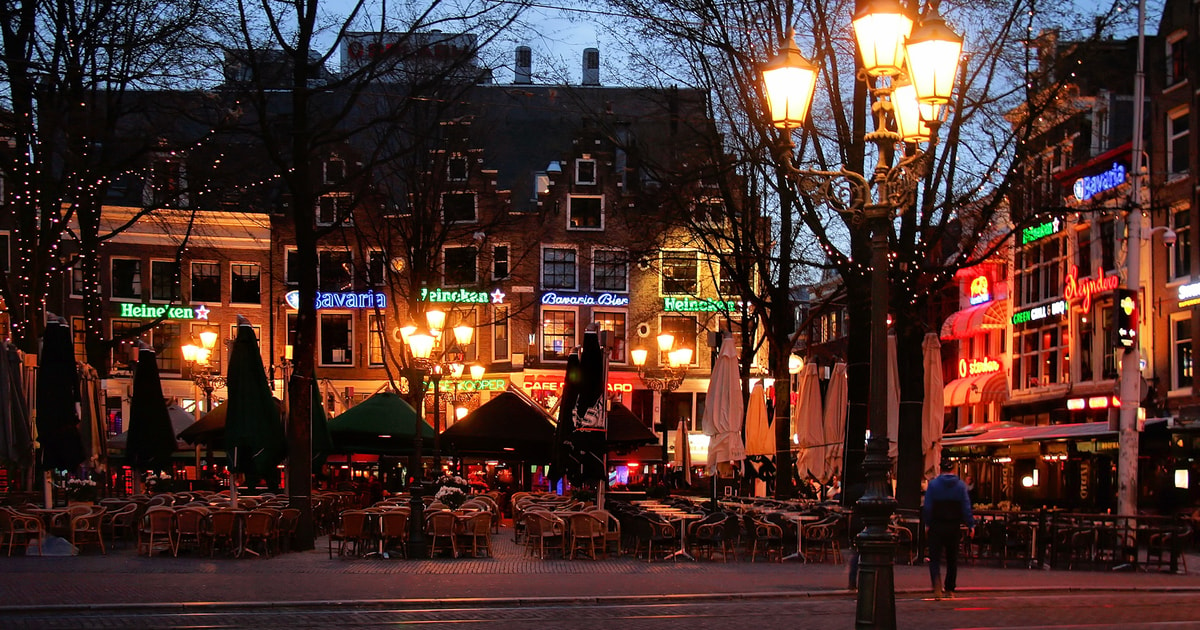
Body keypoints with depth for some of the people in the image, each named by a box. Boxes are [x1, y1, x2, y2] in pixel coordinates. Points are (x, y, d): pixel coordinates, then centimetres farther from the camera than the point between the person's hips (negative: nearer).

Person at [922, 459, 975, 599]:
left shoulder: (933, 484, -2)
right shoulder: (961, 485, 1)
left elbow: (927, 506, -4)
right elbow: (966, 507, -1)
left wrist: (927, 524, 4)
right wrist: (971, 525, 3)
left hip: (936, 526, -2)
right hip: (953, 526, 2)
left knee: (935, 557, -2)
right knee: (952, 559, 13)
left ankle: (937, 584, -27)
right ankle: (950, 589, 17)